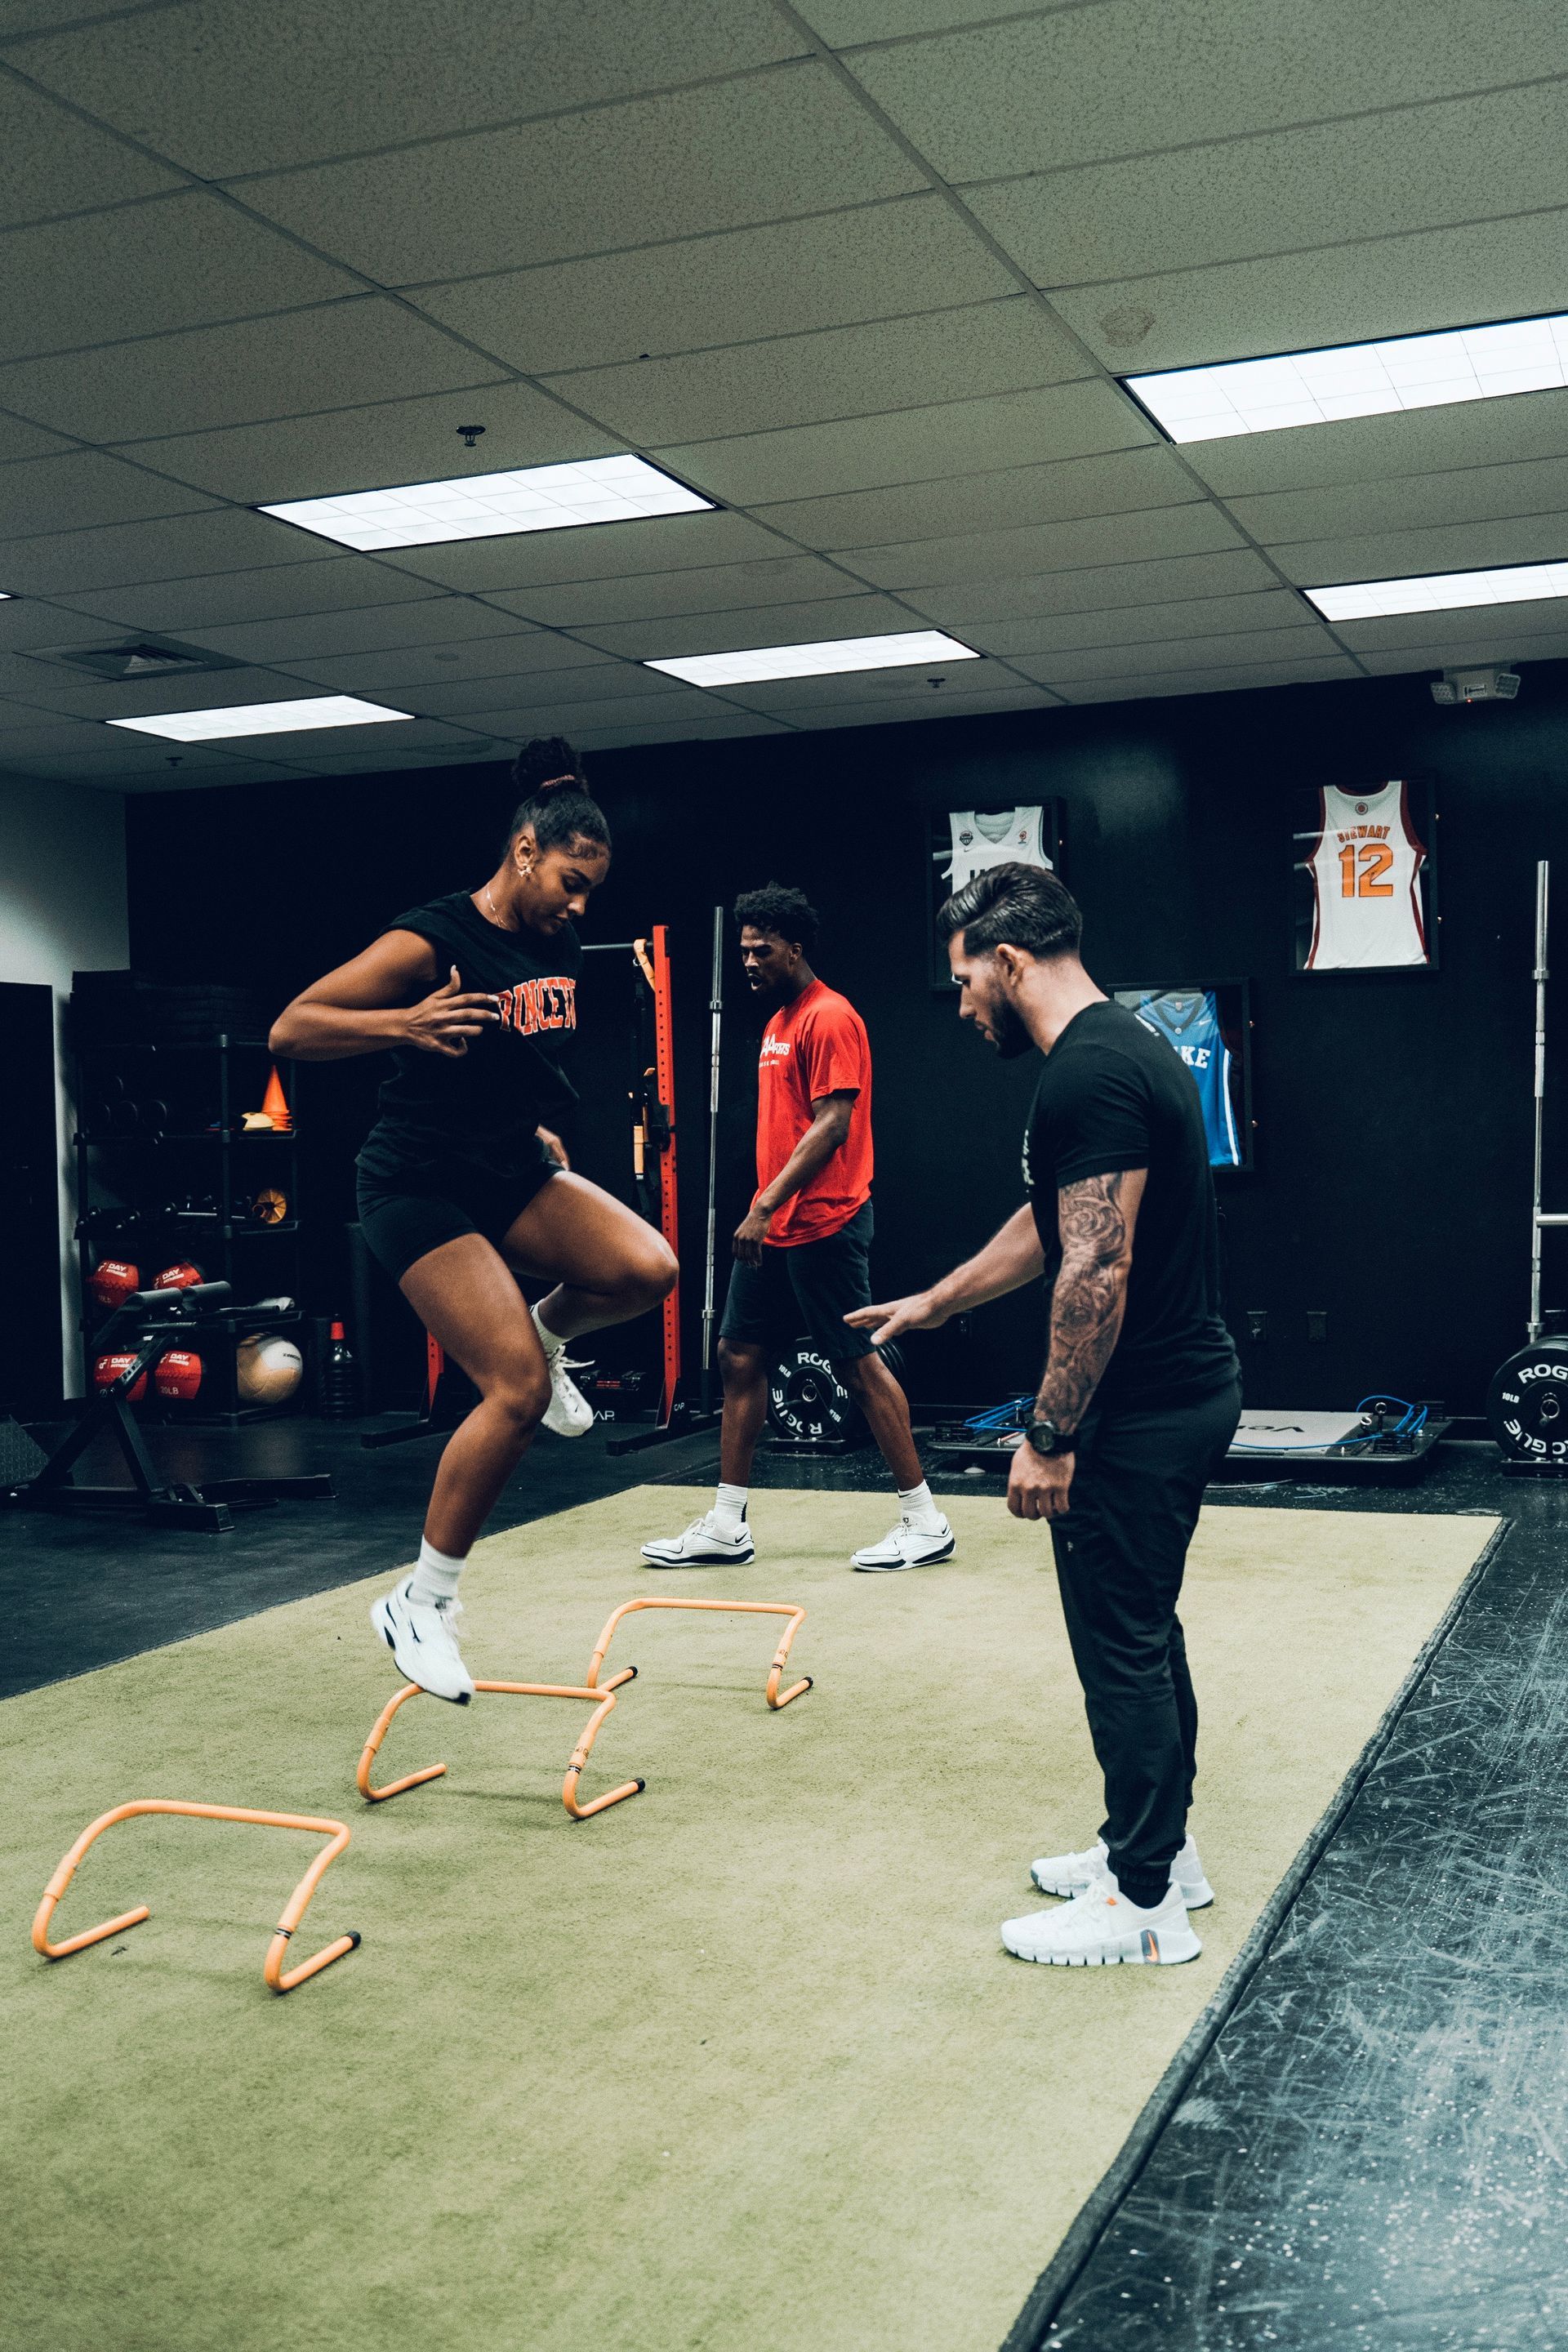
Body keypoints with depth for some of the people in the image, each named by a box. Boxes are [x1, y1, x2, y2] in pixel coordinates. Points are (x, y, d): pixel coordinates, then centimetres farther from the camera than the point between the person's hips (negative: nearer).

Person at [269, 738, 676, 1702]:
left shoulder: (560, 948, 6)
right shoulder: (432, 939, -16)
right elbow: (291, 1029, -18)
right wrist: (405, 1026, -32)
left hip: (515, 1170, 7)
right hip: (423, 1186, -7)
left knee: (647, 1269, -20)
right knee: (517, 1390, -16)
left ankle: (549, 1334, 14)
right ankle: (421, 1603, 0)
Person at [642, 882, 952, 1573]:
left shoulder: (829, 1018, -12)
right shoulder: (778, 1022, 17)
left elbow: (831, 1126, -20)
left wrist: (768, 1205, -23)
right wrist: (764, 1210, 17)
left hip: (824, 1224, -10)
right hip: (773, 1226, 10)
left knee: (859, 1365, -4)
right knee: (739, 1355, 8)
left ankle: (925, 1522, 6)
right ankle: (727, 1525, 14)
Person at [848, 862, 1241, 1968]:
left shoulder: (1086, 1076, -21)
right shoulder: (1126, 1048, 14)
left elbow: (1098, 1272, -25)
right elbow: (1048, 1228, 24)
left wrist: (1051, 1437, -20)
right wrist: (932, 1304, 31)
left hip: (1142, 1411, -11)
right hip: (1188, 1387, 11)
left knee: (1122, 1644, 0)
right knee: (1143, 1630, 20)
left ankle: (1145, 1902, 12)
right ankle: (1158, 1846, 33)